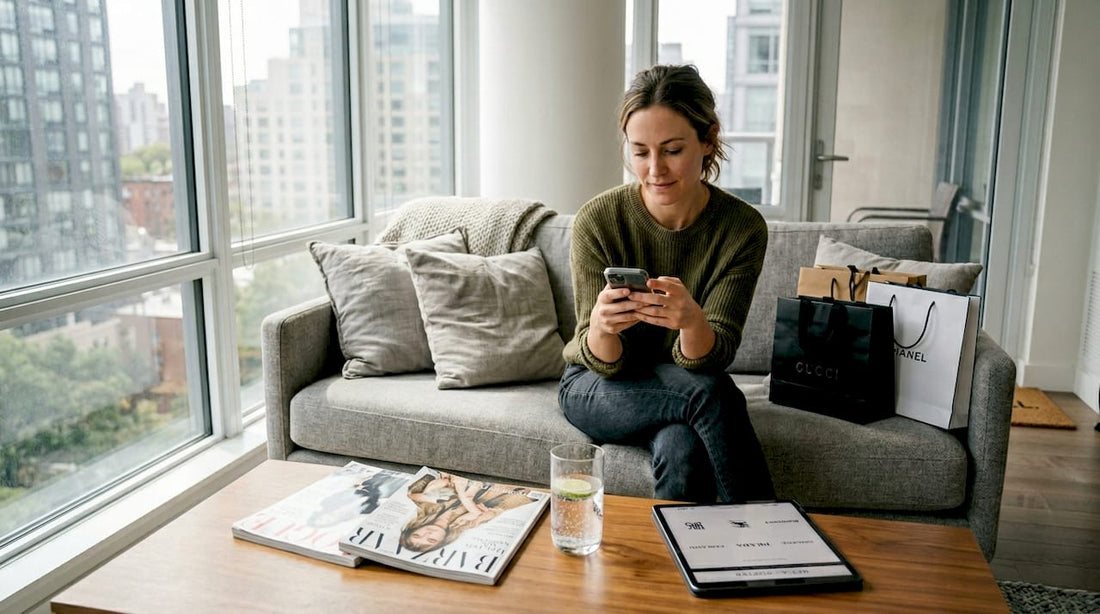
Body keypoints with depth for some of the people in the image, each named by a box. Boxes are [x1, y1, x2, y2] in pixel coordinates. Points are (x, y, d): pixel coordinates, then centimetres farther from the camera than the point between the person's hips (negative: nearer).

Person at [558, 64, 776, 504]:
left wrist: (692, 321, -45)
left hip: (684, 389, 1)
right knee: (711, 391, -31)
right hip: (596, 388, -1)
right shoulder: (598, 220, -18)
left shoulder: (743, 228, -15)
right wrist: (601, 328, -42)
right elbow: (606, 363, -16)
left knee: (683, 449, -35)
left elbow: (712, 357, -20)